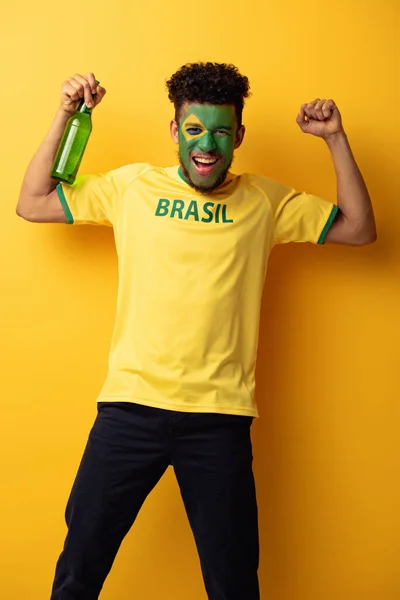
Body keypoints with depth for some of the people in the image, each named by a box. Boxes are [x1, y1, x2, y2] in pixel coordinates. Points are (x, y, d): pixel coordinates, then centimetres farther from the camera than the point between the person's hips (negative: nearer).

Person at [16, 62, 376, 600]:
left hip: (220, 415, 0)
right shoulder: (133, 186, 5)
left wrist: (336, 139, 2)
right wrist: (65, 117, 0)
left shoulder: (265, 201, 7)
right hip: (130, 406, 0)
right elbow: (32, 204, 8)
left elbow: (359, 228, 9)